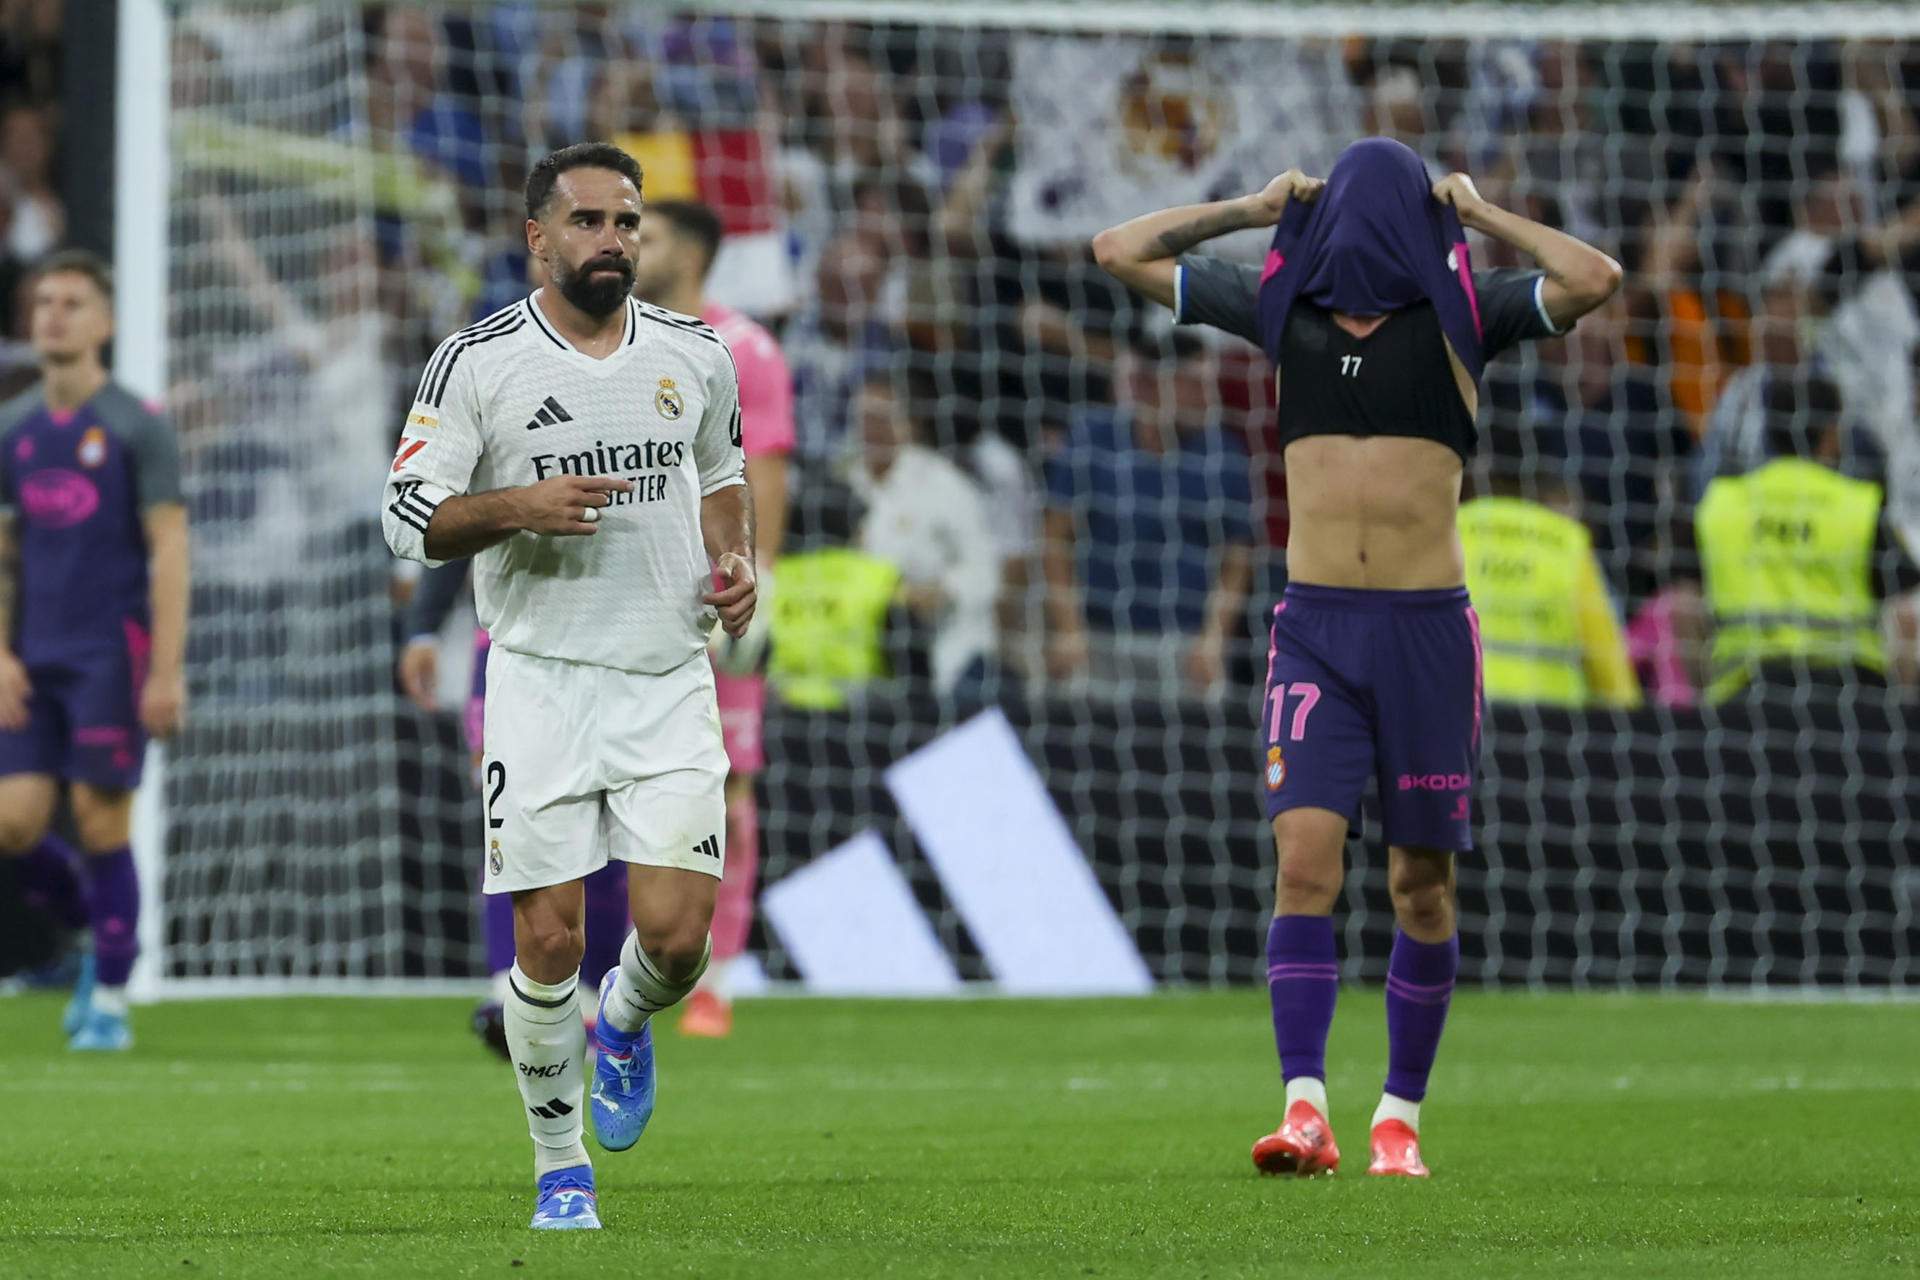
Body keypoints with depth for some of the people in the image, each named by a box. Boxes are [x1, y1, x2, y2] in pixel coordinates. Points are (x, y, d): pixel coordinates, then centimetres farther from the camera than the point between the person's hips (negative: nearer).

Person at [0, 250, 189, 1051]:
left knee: (100, 823, -6)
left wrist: (168, 673, -14)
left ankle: (110, 999, 4)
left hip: (112, 654, -5)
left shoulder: (135, 428, -4)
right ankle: (101, 936, 21)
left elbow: (169, 551, -7)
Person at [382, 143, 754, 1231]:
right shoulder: (478, 363, -4)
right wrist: (518, 506, -20)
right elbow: (410, 519, -3)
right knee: (549, 939, -4)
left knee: (675, 935, -9)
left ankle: (625, 1025, 28)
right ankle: (561, 1168, 14)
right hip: (542, 681, -2)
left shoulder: (695, 355, 7)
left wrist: (735, 563, 5)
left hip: (669, 681, 2)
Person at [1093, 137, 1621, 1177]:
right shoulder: (1282, 305, 11)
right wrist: (1254, 209, 14)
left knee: (1423, 885, 4)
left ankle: (1400, 1118, 14)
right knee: (1304, 861, -14)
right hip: (1315, 623, 1)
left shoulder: (1461, 311, 6)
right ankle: (1305, 1112, -20)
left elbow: (1592, 280, -10)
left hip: (1429, 626, -1)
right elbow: (1121, 251, 15)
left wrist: (1480, 216, 2)